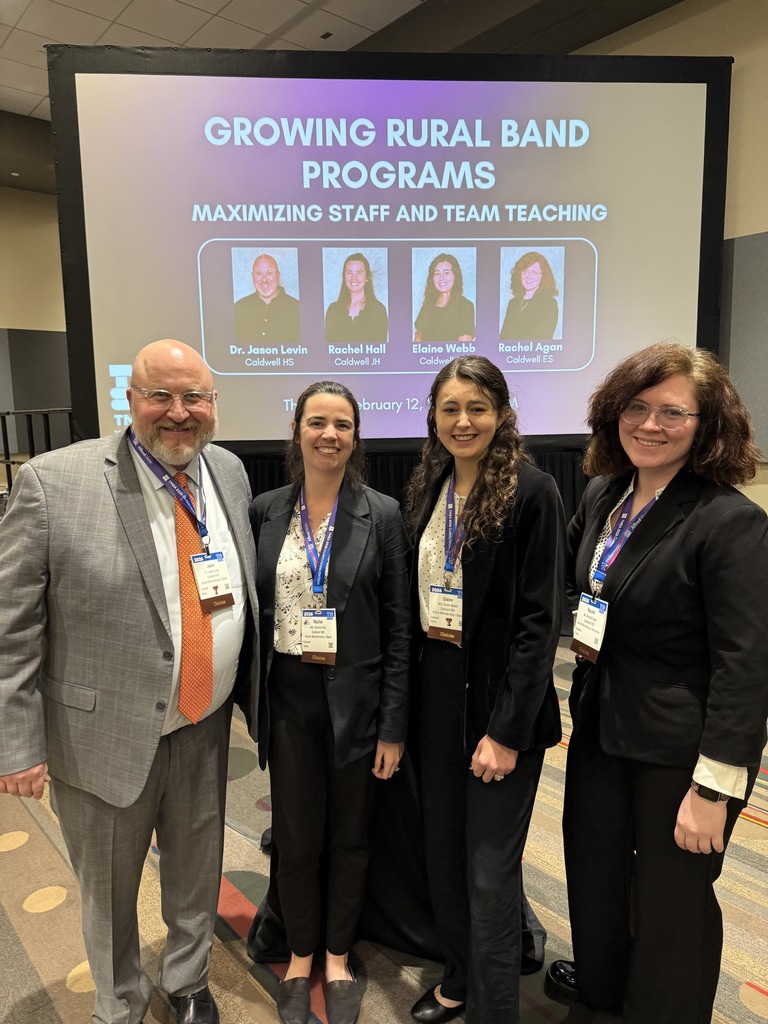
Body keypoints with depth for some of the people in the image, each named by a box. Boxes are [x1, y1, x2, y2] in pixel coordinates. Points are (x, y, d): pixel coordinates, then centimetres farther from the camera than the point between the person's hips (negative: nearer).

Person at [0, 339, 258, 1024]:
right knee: (108, 889, 21)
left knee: (197, 870, 23)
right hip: (105, 735, -3)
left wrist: (250, 690, 9)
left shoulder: (229, 472, -1)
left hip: (206, 729, 4)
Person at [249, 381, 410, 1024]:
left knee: (350, 835, 16)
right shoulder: (265, 512, 0)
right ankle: (301, 953, 42)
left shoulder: (382, 515, -6)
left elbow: (399, 626, -6)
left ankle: (339, 955, 42)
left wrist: (393, 726, -7)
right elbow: (252, 609, 5)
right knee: (295, 837, 14)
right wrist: (253, 705, 2)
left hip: (357, 699, -1)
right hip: (289, 699, 2)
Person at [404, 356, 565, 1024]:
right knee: (443, 851, 20)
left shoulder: (532, 492, -13)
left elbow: (540, 619, -15)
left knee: (489, 870, 6)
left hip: (499, 693, -6)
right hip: (437, 685, 6)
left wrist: (506, 730, -17)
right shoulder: (428, 491, 6)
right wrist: (409, 695, 8)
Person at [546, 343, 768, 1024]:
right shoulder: (602, 496, 0)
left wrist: (713, 788, -20)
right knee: (593, 866, 25)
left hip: (680, 747, -7)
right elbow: (570, 583, 17)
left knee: (672, 896, 13)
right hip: (601, 725, 7)